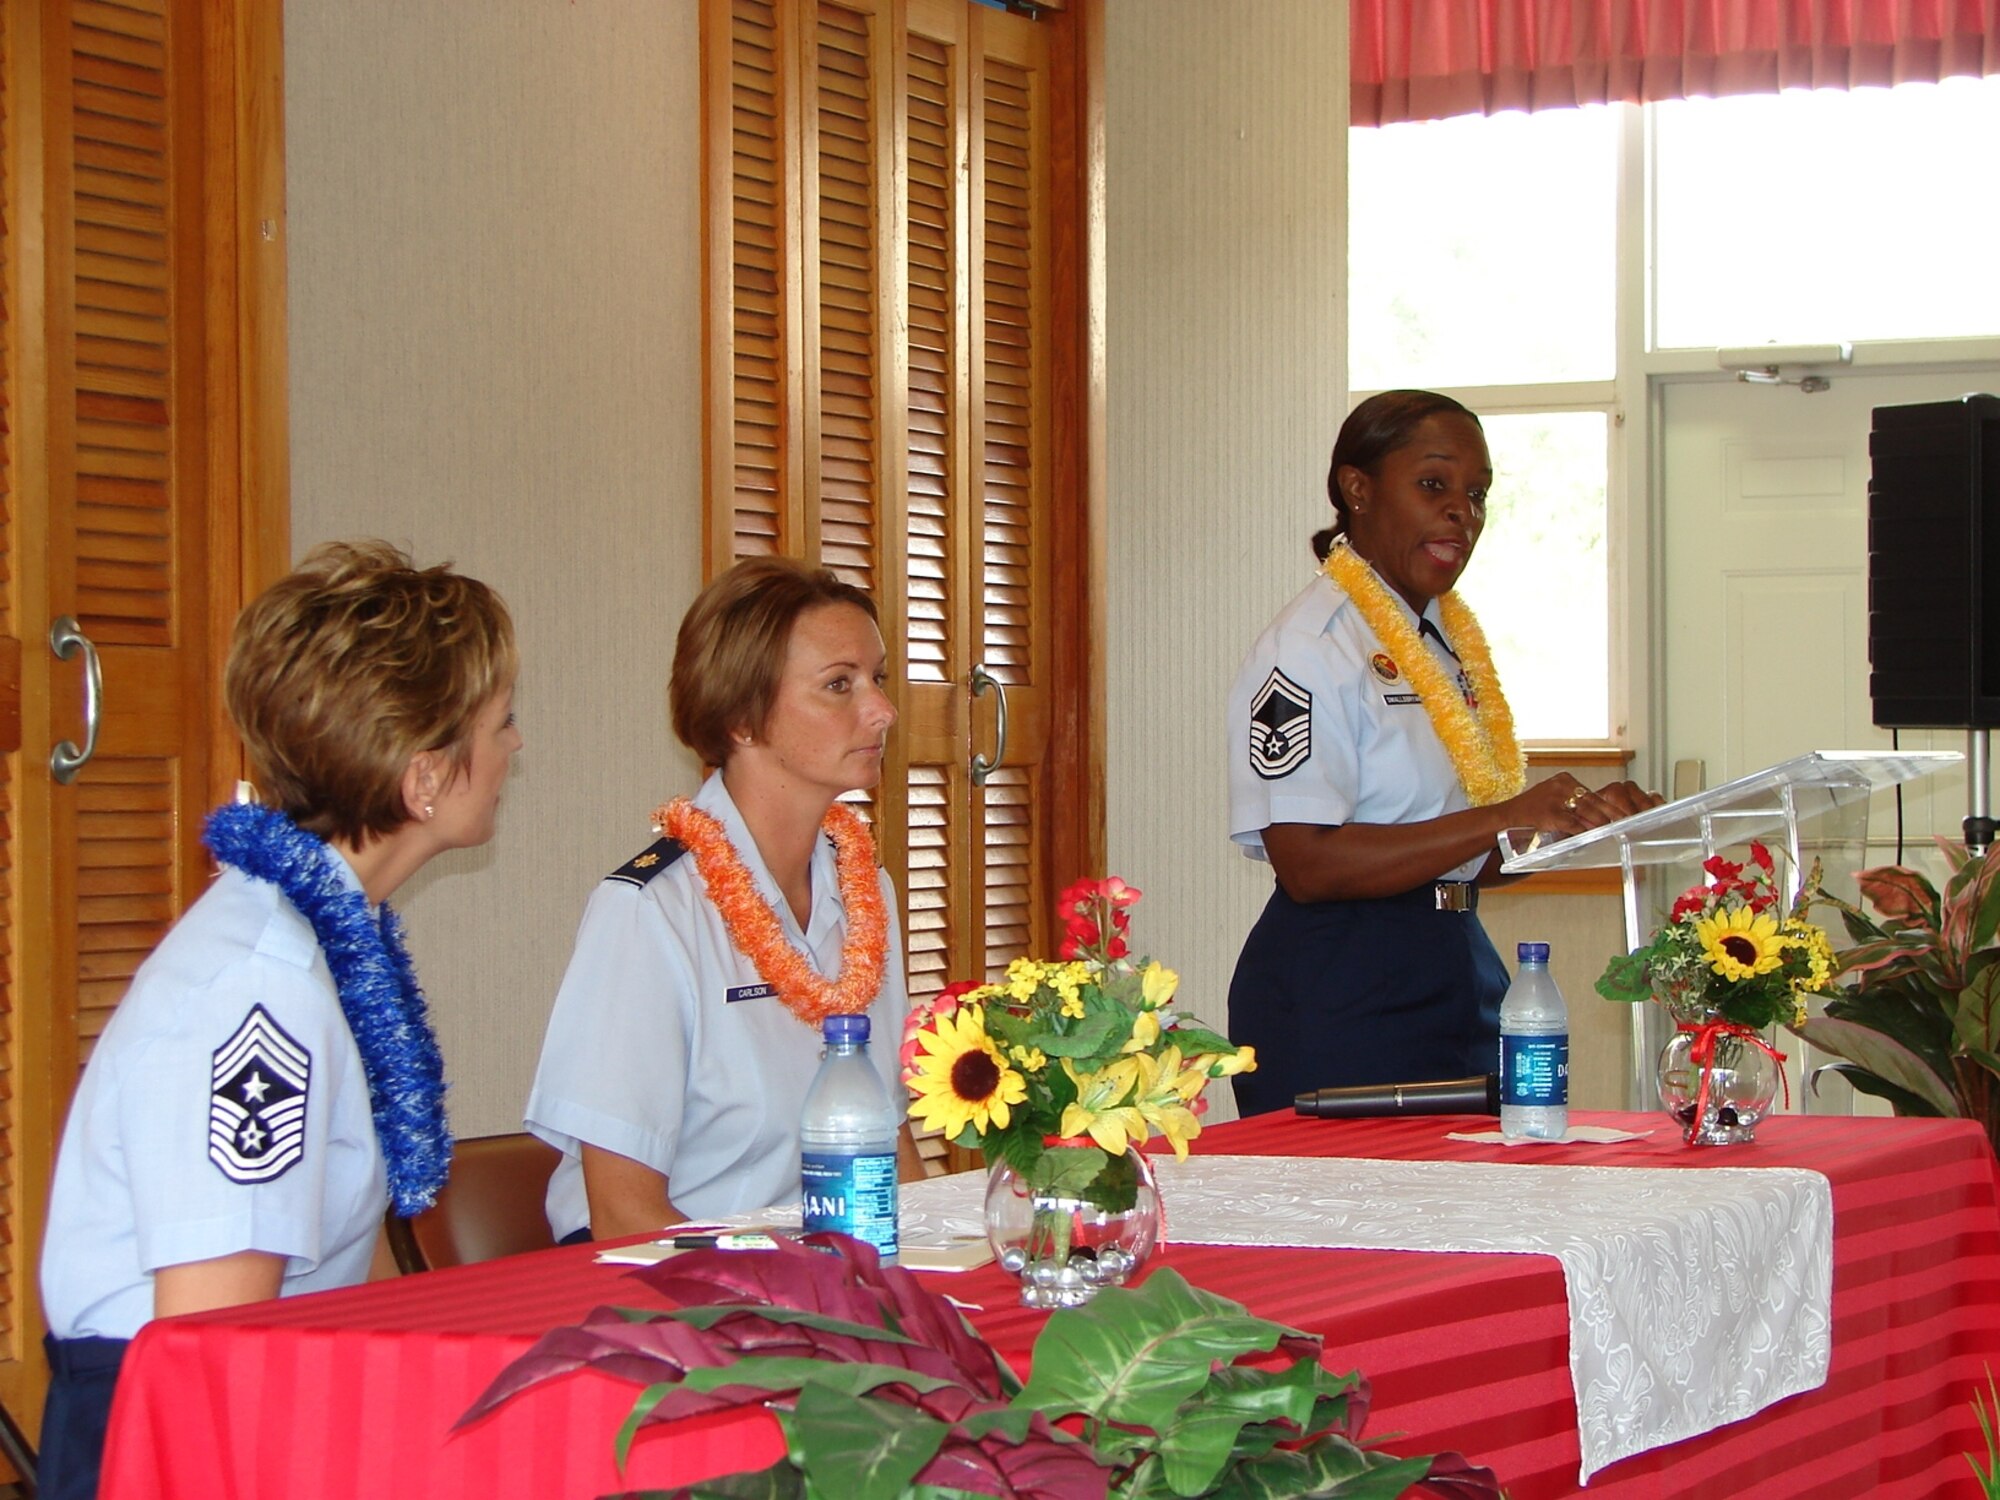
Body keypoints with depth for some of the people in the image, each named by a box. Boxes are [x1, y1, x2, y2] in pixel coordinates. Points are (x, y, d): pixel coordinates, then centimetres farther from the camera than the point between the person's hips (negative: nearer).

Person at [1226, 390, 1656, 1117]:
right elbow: (1308, 865, -22)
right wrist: (1506, 819, -23)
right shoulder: (1307, 649, -12)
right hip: (1340, 999, -8)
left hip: (1459, 971, 8)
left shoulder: (1452, 640, 16)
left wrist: (1580, 820, 0)